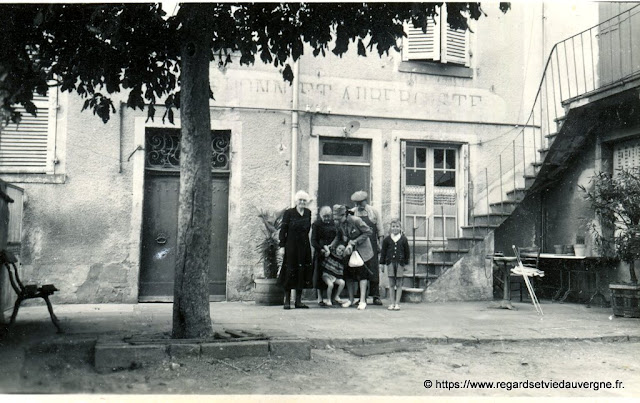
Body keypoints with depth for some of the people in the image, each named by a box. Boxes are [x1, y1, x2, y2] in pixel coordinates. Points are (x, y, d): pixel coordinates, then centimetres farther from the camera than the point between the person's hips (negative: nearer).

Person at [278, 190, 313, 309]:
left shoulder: (308, 213, 8)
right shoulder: (288, 213, -4)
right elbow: (283, 230, -5)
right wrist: (282, 246, -9)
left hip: (304, 247, 4)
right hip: (291, 247, -4)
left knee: (302, 272, 5)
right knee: (290, 272, -2)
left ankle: (298, 301, 13)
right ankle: (287, 301, 6)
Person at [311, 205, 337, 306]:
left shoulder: (333, 224, 8)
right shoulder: (316, 224, -3)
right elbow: (313, 241, -6)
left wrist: (329, 247, -7)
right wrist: (322, 249, -17)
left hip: (332, 253, 3)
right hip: (320, 253, -3)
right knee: (320, 275, 0)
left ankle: (330, 298, 6)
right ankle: (320, 299, 7)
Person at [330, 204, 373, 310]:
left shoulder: (355, 220, -25)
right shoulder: (338, 223, -8)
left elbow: (368, 232, -18)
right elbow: (339, 236, 5)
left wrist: (354, 242, -22)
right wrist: (330, 247, -11)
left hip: (362, 249, -6)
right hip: (350, 250, 6)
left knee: (361, 273, -8)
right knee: (348, 273, 5)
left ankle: (362, 300, -6)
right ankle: (351, 299, 15)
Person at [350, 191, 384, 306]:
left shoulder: (374, 212, 5)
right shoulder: (351, 213, 5)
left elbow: (380, 229, 7)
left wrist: (380, 244, 1)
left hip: (372, 245, 0)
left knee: (374, 270, -2)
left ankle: (376, 296, 3)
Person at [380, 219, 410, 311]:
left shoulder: (403, 239, 3)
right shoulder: (387, 239, 4)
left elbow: (407, 252, 7)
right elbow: (383, 252, 7)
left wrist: (406, 263, 3)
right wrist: (382, 264, 4)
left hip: (400, 263, -1)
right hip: (390, 262, 1)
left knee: (399, 284, 2)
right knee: (391, 284, 4)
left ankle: (397, 303, 7)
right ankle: (391, 303, 8)